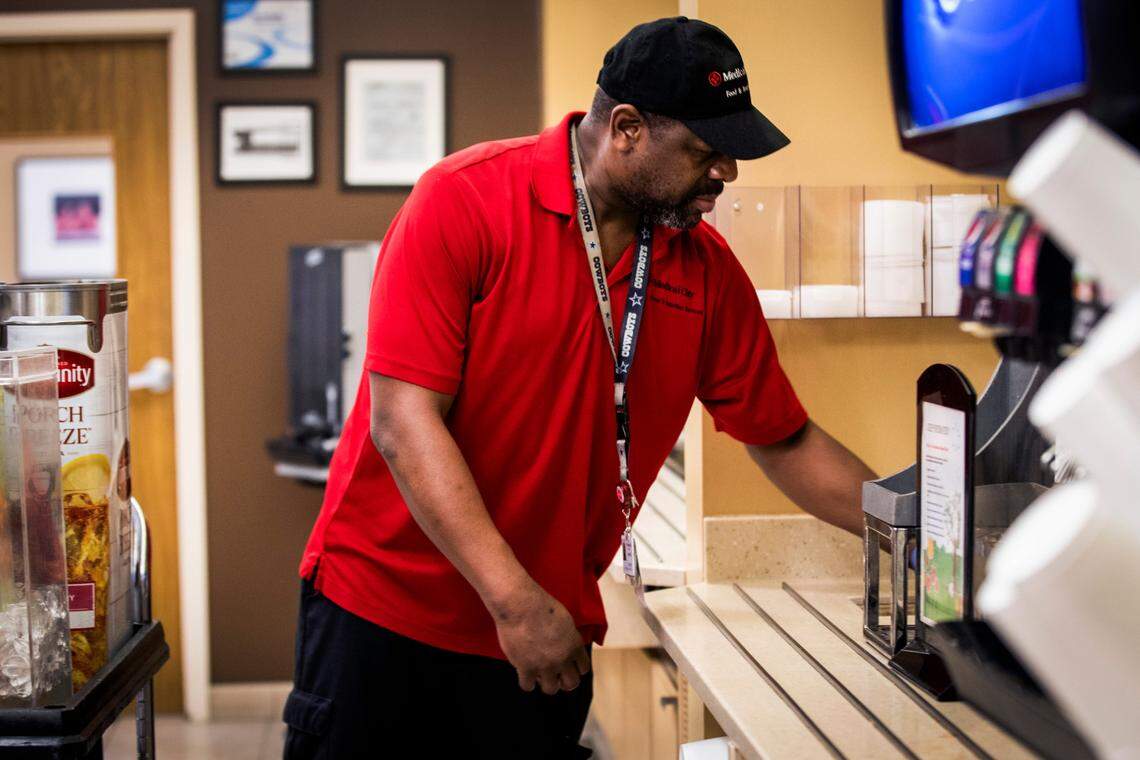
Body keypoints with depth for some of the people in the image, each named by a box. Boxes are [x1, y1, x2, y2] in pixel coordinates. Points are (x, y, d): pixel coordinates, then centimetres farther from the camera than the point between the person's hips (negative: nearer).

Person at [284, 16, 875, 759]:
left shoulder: (708, 270, -1)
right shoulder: (465, 200, -15)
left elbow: (787, 441, 8)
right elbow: (403, 419, -20)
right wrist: (513, 599, -24)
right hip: (381, 606, -3)